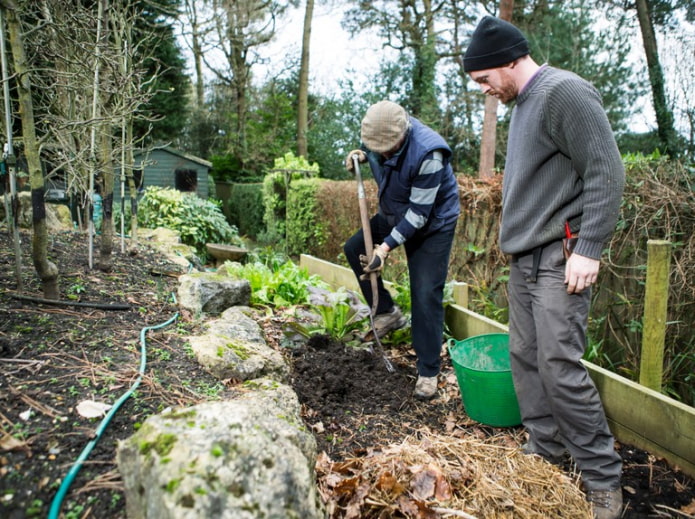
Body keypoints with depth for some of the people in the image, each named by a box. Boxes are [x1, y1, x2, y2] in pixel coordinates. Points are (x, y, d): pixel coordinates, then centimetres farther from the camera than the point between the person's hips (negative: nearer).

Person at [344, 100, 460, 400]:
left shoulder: (428, 154, -34)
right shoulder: (379, 135, -14)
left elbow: (419, 214, -30)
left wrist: (387, 246, -31)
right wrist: (360, 156, -10)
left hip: (433, 224, -7)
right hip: (394, 215, 8)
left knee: (426, 295, -10)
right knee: (354, 248, -1)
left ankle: (428, 373, 1)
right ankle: (387, 313, 10)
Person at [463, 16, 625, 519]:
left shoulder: (564, 92, -10)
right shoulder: (523, 103, 17)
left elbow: (606, 172, -16)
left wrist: (589, 249, -19)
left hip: (561, 257, -9)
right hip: (525, 258, 9)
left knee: (559, 365, -9)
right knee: (525, 357, 11)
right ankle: (546, 453, 25)